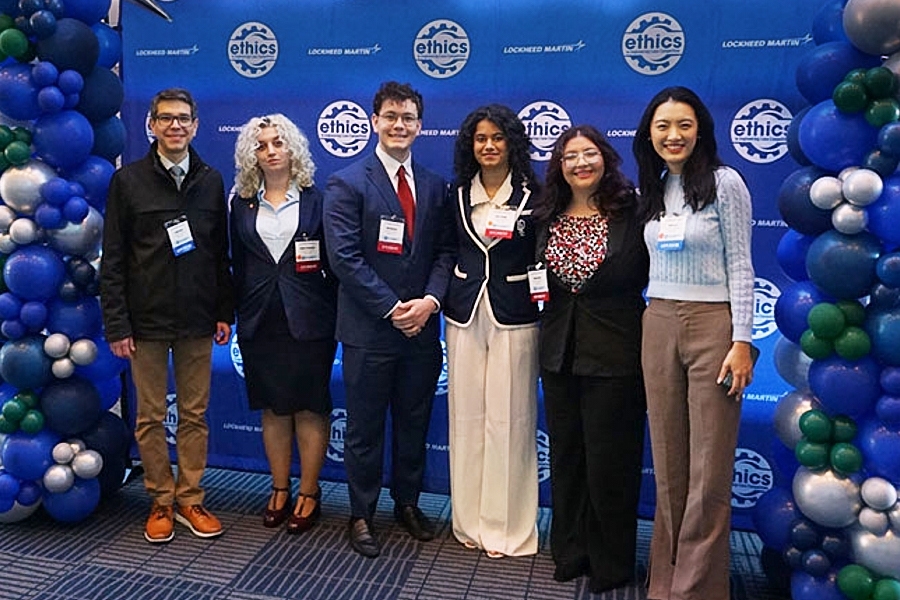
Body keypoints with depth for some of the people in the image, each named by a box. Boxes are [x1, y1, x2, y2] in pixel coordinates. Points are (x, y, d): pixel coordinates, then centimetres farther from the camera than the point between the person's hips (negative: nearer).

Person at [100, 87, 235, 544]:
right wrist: (116, 325, -7)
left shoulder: (211, 180, 6)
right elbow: (112, 260, -2)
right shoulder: (128, 180, 0)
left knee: (195, 415, 9)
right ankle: (161, 503, 22)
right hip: (147, 320, -1)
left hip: (197, 319, 2)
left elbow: (221, 253, 8)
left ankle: (189, 500, 22)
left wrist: (225, 312, 4)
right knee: (150, 417, 7)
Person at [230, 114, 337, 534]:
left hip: (309, 321, -3)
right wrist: (240, 314, 6)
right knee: (273, 408, 11)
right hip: (260, 322, 3)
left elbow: (332, 263, 0)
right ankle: (280, 490, 25)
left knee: (310, 408, 4)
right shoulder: (242, 204, 6)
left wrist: (333, 316, -5)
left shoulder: (315, 200, 0)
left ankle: (309, 494, 17)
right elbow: (238, 264, 10)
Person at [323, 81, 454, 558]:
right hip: (369, 330, -4)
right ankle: (361, 515, 26)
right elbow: (345, 258, -12)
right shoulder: (347, 184, -5)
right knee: (365, 428, 9)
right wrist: (392, 308, -15)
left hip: (422, 327, 4)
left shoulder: (435, 187, 9)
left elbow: (444, 251, 6)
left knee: (414, 424, 16)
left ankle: (407, 503, 35)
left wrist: (430, 300, -11)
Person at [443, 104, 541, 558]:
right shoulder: (457, 195, 9)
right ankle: (470, 520, 22)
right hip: (464, 316, 3)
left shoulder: (533, 195, 0)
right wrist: (441, 298, 3)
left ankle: (507, 526, 14)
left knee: (509, 418, -1)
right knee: (466, 416, 7)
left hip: (514, 317, -3)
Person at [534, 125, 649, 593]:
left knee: (609, 460, 5)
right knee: (565, 456, 15)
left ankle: (611, 564, 24)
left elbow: (653, 273, -8)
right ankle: (570, 551, 33)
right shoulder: (546, 218, 7)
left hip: (614, 355, -5)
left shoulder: (632, 212, -7)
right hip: (559, 351, 5)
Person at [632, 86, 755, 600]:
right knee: (668, 462, 10)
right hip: (659, 326, 5)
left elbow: (740, 265, -7)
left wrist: (741, 341, -12)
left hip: (713, 324, -5)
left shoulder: (724, 182, -4)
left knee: (709, 468, 0)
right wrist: (652, 324, 12)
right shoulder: (653, 190, 12)